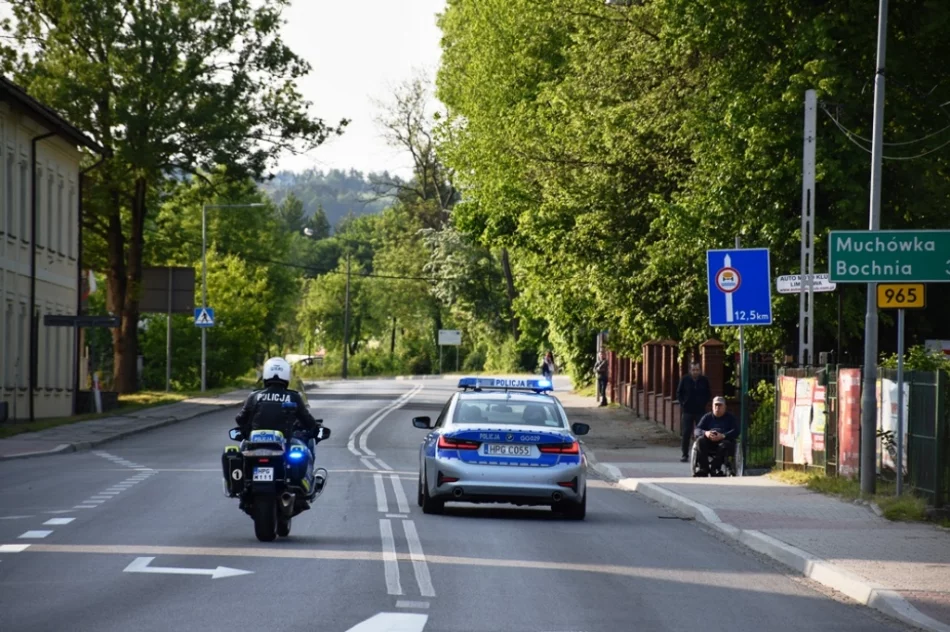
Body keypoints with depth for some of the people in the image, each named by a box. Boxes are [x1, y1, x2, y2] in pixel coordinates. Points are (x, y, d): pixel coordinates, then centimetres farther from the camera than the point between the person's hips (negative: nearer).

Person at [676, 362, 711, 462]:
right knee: (686, 434, -2)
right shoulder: (685, 380, 1)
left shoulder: (704, 380, 3)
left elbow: (709, 394, 14)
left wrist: (704, 403, 2)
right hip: (688, 411, 0)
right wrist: (682, 403, -1)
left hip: (701, 411, 0)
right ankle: (685, 455, 4)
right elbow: (679, 393, 9)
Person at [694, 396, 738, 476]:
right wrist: (705, 433, -18)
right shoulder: (707, 417, 19)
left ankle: (715, 469, -43)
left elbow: (736, 431, -3)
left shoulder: (730, 417, 13)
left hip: (724, 440, -2)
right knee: (700, 440, -30)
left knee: (724, 445, -36)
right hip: (709, 442, 2)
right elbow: (697, 430, 7)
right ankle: (704, 469, -36)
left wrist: (723, 436, -23)